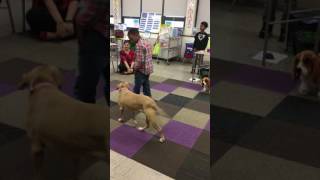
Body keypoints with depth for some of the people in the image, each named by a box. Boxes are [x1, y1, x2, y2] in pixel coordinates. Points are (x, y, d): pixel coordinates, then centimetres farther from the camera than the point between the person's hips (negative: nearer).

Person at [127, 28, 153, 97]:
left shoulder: (139, 45, -22)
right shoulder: (147, 42, 7)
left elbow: (140, 61, -27)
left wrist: (135, 68, -10)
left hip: (141, 70, -9)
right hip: (148, 69, 9)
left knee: (136, 89, 2)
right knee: (146, 86, 18)